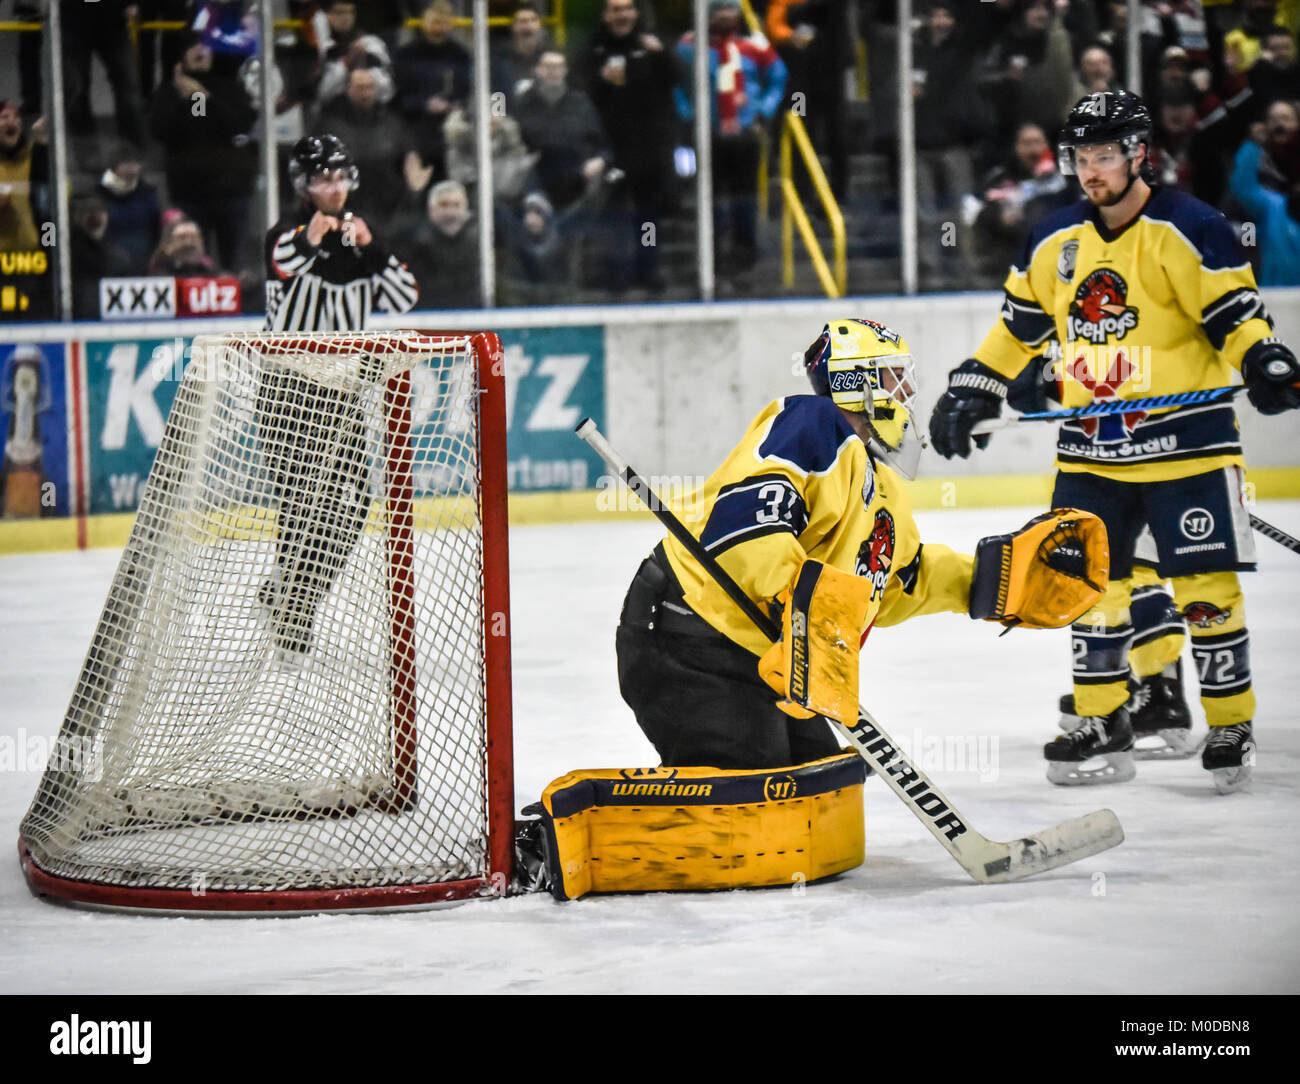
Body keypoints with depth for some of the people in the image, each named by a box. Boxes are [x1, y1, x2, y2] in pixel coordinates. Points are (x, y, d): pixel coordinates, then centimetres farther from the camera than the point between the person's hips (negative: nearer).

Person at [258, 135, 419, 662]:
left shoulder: (356, 233, 9)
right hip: (289, 388, -7)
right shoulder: (287, 237, -11)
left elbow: (404, 298, 2)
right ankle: (290, 618, -3)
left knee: (349, 499, 7)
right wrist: (308, 248, -34)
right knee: (305, 500, -11)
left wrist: (371, 250, -12)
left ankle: (287, 589, 26)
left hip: (342, 384, 7)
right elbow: (281, 324, -25)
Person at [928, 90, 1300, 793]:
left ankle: (1231, 727, 8)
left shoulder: (1188, 231, -8)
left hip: (1184, 440, -5)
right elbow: (1018, 328, 20)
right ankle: (1102, 729, 18)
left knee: (1205, 588, -4)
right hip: (1090, 450, 5)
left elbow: (1235, 314, -12)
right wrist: (971, 392, 15)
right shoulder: (1055, 242, 9)